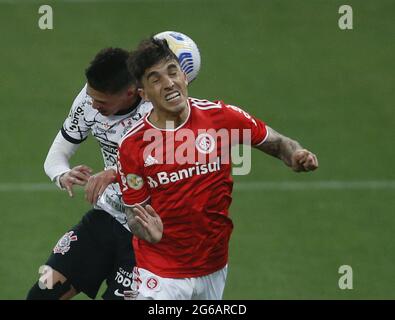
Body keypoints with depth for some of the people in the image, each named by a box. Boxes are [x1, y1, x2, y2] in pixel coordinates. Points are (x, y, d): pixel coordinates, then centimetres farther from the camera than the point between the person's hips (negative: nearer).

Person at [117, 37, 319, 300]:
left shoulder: (222, 116, -9)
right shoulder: (132, 146, -13)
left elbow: (277, 143, 4)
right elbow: (135, 214, -6)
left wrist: (297, 156, -19)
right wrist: (146, 230, -29)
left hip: (214, 270, 2)